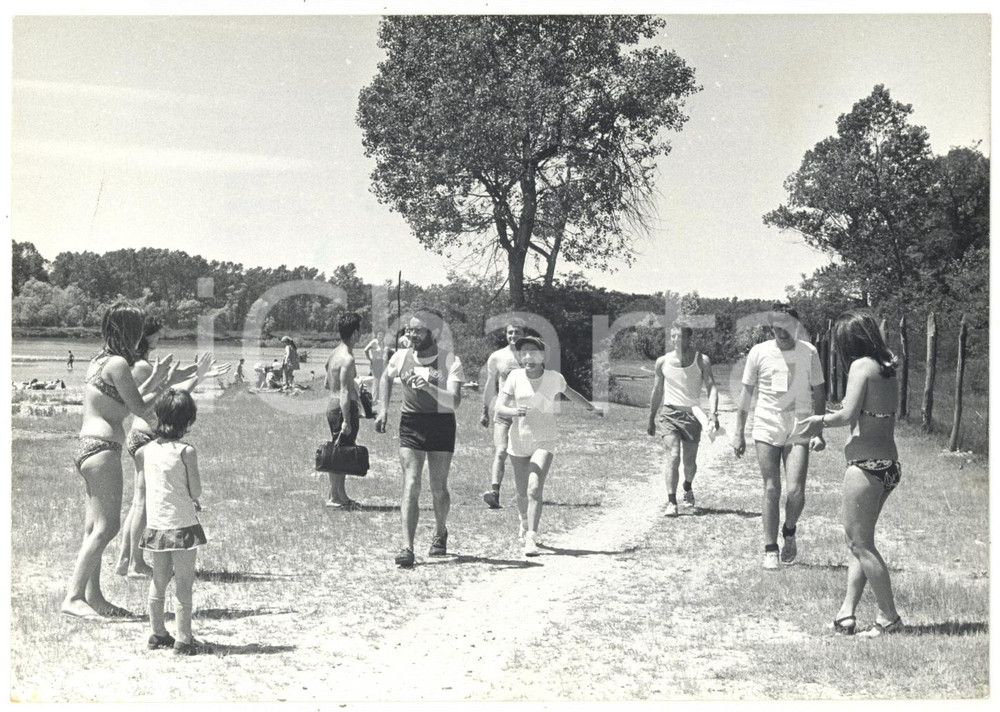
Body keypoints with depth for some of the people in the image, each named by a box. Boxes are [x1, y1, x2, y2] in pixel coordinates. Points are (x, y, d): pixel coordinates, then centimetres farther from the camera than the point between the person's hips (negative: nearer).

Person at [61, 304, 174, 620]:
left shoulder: (98, 361, 16)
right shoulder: (118, 363, -13)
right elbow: (140, 408, -10)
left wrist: (155, 379, 26)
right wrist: (163, 384, 4)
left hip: (87, 446, 10)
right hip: (102, 449, -10)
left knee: (95, 527, 12)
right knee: (106, 526, -11)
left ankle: (93, 596, 16)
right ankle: (73, 596, -13)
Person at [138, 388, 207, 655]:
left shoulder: (146, 451, 0)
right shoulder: (186, 452, -14)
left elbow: (143, 488, 10)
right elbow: (196, 492, -11)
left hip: (155, 525, 5)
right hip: (182, 526, -5)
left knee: (158, 581, 18)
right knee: (183, 584, 3)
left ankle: (158, 634, 29)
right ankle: (183, 639, 7)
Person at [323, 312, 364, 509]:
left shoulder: (334, 354, 11)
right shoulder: (347, 358, -17)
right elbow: (345, 392, -22)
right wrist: (346, 421, -23)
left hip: (332, 405, 10)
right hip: (344, 408, -10)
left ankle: (340, 494, 21)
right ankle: (334, 497, 1)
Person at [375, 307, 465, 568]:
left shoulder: (450, 361, -12)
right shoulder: (402, 357, -2)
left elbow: (454, 402, -23)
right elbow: (386, 377, 21)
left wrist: (429, 386, -36)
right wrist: (383, 408, 11)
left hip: (441, 424, -1)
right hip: (411, 425, 1)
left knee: (438, 488, 7)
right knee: (410, 485, -11)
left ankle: (440, 534, 35)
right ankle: (407, 548, -16)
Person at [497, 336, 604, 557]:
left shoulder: (554, 377, -4)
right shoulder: (515, 377, -6)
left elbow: (569, 392, 18)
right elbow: (499, 408, -10)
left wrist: (592, 408, 28)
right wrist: (514, 410, -32)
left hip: (545, 441, -1)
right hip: (519, 440, 1)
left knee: (534, 489, -19)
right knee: (522, 493, 13)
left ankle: (531, 538, -18)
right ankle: (524, 523, 44)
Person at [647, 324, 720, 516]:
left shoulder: (701, 361, -3)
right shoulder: (662, 362, 2)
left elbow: (711, 388, -8)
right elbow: (657, 392, 13)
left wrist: (713, 413, -24)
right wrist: (651, 419, 17)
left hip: (692, 414, 0)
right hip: (669, 413, 0)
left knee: (689, 462, 10)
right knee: (673, 457, -17)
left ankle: (688, 488, 42)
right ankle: (671, 502, -16)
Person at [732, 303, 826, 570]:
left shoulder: (809, 353, 0)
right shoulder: (759, 352, -1)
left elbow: (818, 394, 6)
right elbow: (746, 393, 6)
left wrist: (819, 432, -1)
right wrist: (738, 433, 5)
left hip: (798, 431, 0)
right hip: (766, 430, 0)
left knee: (795, 490, -10)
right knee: (771, 490, 1)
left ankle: (789, 533, 19)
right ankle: (770, 549, 12)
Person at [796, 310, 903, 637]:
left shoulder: (861, 365, -11)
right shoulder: (887, 370, 13)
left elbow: (848, 415, -18)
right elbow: (877, 415, 13)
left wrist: (821, 421, 0)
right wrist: (828, 420, 17)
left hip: (866, 464, -9)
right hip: (889, 464, 9)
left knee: (861, 543, 0)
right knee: (858, 541, 14)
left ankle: (890, 617, 4)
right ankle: (847, 612, 15)